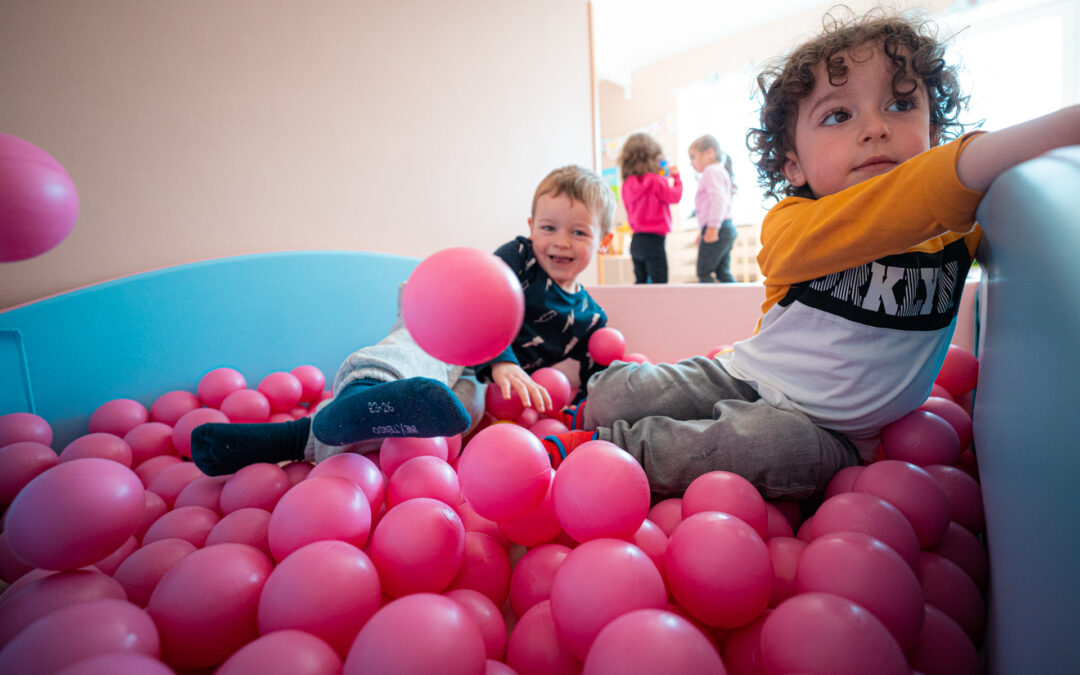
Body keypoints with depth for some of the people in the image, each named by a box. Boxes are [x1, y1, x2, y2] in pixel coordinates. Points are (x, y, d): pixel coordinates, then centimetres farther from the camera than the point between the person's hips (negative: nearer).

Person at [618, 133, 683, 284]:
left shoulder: (627, 184, 4)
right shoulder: (656, 181, -13)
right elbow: (675, 196, -4)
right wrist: (676, 176, 12)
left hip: (636, 240, 6)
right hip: (654, 239, -6)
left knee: (640, 282, 14)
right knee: (659, 282, -2)